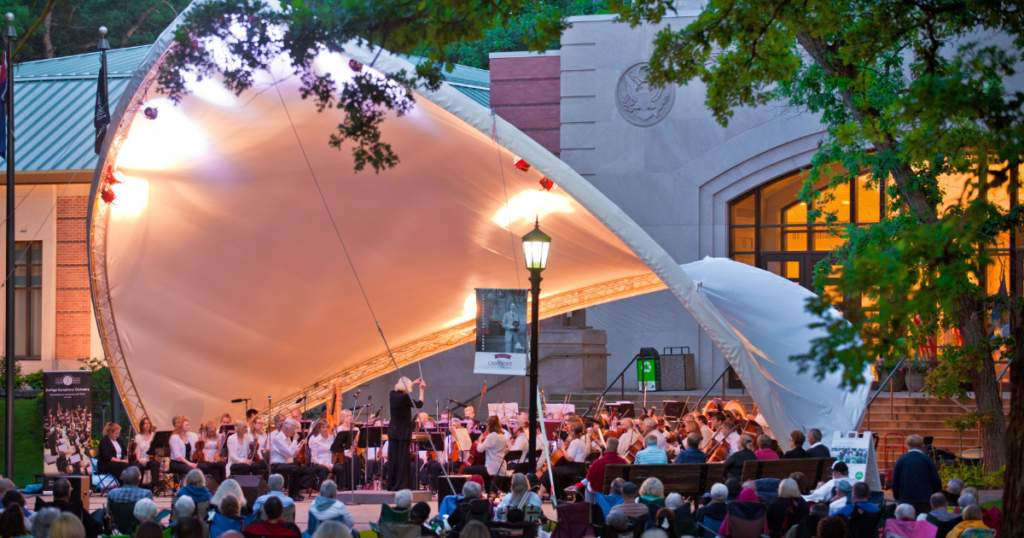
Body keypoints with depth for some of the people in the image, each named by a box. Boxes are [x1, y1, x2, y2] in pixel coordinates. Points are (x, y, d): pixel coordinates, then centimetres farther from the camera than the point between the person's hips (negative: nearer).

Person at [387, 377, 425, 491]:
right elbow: (419, 404, -6)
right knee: (402, 458, -2)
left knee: (392, 458, 9)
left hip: (392, 432, 7)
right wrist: (421, 390, 4)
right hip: (403, 433, -7)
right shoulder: (405, 398, -18)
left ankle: (391, 484, 12)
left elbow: (402, 390, 27)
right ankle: (400, 484, -4)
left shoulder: (393, 395, 3)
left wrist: (413, 383, 33)